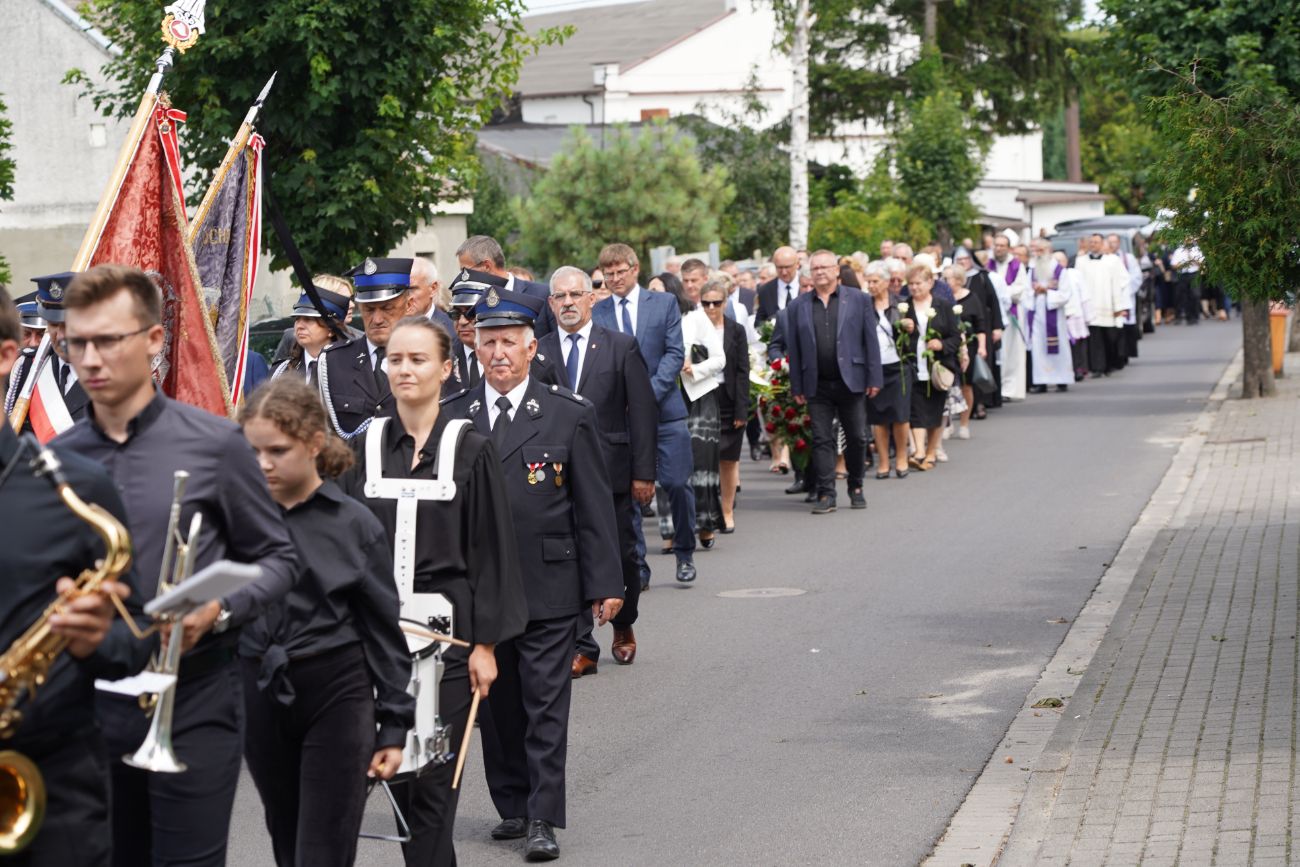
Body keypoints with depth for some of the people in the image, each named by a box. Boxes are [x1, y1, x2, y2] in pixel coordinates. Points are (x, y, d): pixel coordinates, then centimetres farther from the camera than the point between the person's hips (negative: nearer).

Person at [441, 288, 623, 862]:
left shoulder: (570, 417, 0)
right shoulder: (452, 418, 5)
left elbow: (594, 508, 1)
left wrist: (604, 584, -3)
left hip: (548, 588, -2)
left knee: (546, 706, -2)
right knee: (497, 705, 10)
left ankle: (542, 819, 1)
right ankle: (512, 806, 22)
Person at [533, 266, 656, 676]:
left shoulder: (621, 347, 1)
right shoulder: (538, 353, 4)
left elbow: (643, 412, 0)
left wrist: (643, 473, -4)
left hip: (610, 470, 0)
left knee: (620, 556, 9)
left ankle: (623, 627, 35)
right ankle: (581, 649, 3)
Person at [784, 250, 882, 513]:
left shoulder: (858, 299, 4)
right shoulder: (799, 306, 7)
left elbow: (871, 340, 3)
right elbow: (794, 348, 6)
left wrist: (874, 378, -3)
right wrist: (797, 387, 2)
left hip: (851, 382, -1)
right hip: (817, 385, 1)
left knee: (857, 438, 5)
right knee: (821, 440, 0)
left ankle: (856, 488, 21)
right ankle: (826, 495, 3)